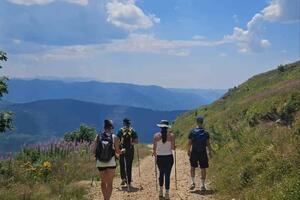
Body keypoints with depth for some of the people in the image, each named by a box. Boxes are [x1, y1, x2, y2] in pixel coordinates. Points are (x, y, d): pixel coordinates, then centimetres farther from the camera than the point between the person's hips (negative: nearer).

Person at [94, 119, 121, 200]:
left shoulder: (98, 137, -1)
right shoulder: (114, 137, -6)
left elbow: (94, 151, -2)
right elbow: (117, 151, -4)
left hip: (100, 163, 3)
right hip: (111, 162, -2)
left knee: (103, 182, 20)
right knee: (109, 183, 4)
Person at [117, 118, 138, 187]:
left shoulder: (121, 130, -2)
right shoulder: (133, 131, 2)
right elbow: (136, 141, -3)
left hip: (122, 150, -1)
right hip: (130, 150, 1)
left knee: (122, 165, 12)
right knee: (129, 166, 10)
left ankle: (123, 178, -6)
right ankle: (129, 182, 11)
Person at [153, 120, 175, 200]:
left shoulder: (156, 135, -4)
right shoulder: (171, 135, -7)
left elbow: (154, 148, -3)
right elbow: (173, 148, -8)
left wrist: (155, 154, 15)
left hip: (159, 157, 2)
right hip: (169, 157, -2)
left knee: (161, 173, 21)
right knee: (167, 175, 4)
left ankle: (161, 191, 22)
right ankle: (167, 194, 5)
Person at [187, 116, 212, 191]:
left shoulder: (192, 131, -5)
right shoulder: (205, 132, -6)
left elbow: (189, 143, -1)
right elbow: (208, 143, -4)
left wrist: (188, 151, 12)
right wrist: (210, 151, 8)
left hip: (194, 152, 1)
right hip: (203, 152, -1)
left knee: (192, 167, 18)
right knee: (203, 169, 8)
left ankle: (192, 182, 8)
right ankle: (202, 185, 9)